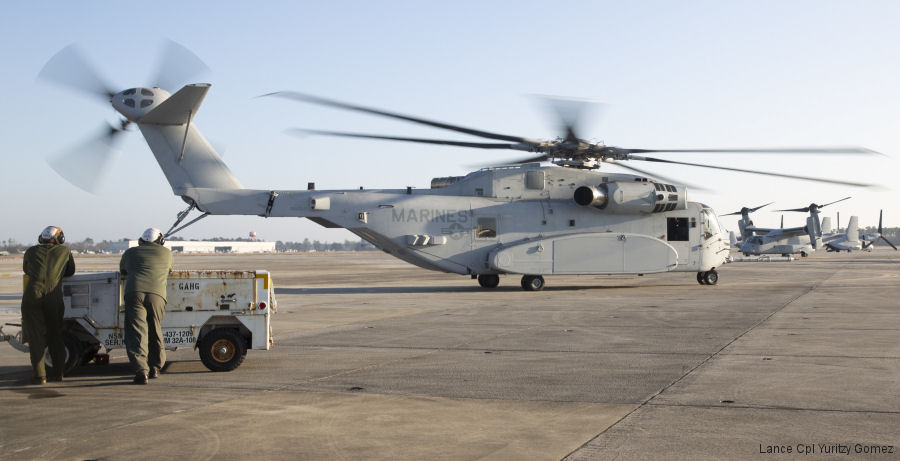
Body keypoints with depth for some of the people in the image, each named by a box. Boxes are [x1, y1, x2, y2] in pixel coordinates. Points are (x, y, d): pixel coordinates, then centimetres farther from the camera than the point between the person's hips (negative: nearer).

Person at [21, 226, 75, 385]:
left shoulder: (31, 251, 20)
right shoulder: (65, 251, 17)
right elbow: (71, 271, 30)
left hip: (32, 295, 0)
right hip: (54, 297, 0)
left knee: (35, 336, 3)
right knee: (55, 335, 13)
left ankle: (39, 375, -2)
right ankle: (58, 372, 17)